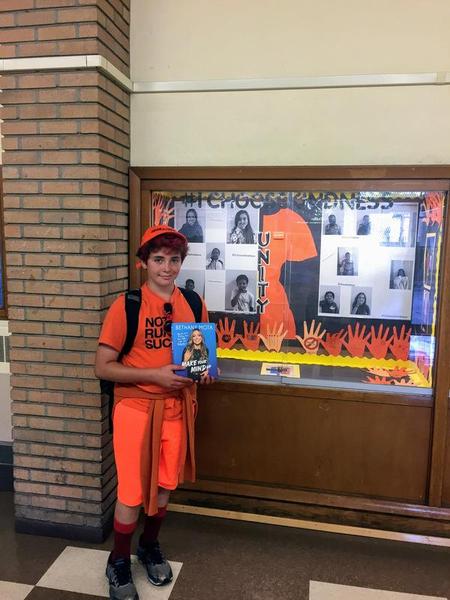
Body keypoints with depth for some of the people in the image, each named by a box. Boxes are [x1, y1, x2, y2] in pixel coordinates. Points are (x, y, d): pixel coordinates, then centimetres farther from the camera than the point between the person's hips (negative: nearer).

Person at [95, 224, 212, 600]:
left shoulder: (193, 304, 1)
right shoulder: (126, 305, -13)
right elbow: (103, 367, -13)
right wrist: (154, 374, -22)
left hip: (176, 407, 4)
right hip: (136, 408, -4)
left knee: (165, 485, 18)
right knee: (133, 492, 7)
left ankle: (151, 547, 44)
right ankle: (119, 562, 33)